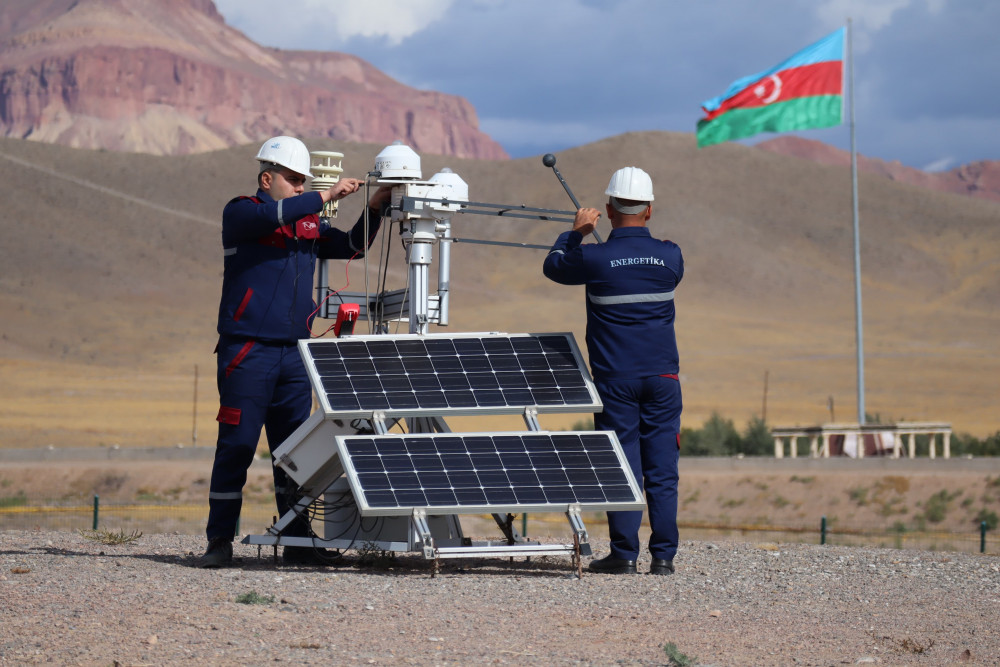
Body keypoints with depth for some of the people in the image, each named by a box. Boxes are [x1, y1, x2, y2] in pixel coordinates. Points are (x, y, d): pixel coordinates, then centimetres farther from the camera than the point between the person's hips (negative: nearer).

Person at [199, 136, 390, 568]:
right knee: (236, 446, -4)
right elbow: (272, 216, -20)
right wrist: (327, 196, -18)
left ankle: (296, 541, 10)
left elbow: (352, 247, 17)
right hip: (247, 351, -5)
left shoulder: (309, 224, 17)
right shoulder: (240, 213, 0)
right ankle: (220, 541, 1)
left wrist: (374, 210, 2)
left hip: (294, 353, 5)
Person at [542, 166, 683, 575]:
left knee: (622, 467, 2)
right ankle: (664, 555, 4)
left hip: (615, 379, -2)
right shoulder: (670, 256, -1)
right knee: (662, 468, 4)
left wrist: (575, 232, 26)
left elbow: (553, 265, 11)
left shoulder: (596, 258, -9)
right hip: (662, 375, 2)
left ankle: (624, 554, 2)